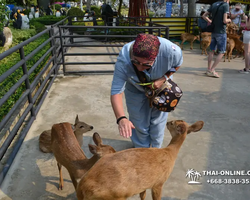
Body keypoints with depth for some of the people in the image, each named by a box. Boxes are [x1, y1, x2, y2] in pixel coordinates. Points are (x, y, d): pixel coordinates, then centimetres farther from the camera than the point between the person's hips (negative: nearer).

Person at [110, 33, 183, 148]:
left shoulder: (171, 51, -38)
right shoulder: (123, 61, -41)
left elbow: (177, 64, -12)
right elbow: (116, 92, -40)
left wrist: (164, 78, -28)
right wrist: (121, 118, -54)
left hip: (161, 86, 1)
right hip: (135, 90, -1)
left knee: (158, 120, 14)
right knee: (139, 123, 8)